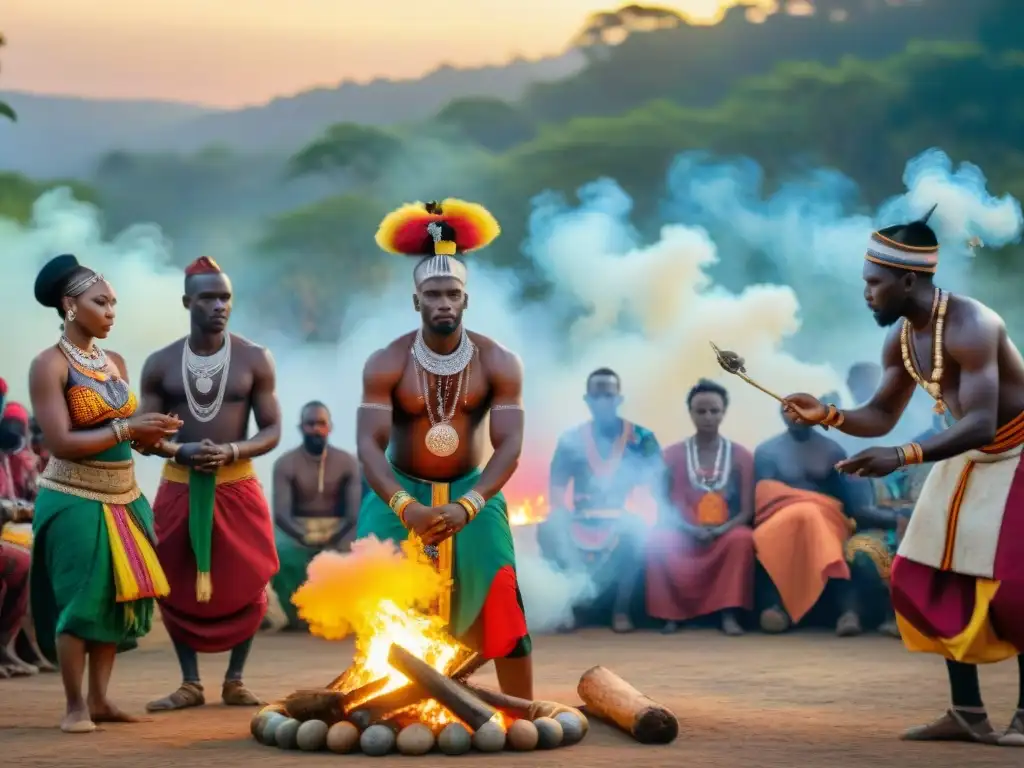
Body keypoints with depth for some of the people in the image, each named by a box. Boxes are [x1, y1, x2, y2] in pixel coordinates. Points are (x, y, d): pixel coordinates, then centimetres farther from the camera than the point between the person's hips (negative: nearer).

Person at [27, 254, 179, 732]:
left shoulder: (116, 363, 11)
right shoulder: (49, 365, -10)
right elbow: (61, 443, -18)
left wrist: (151, 433, -7)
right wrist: (127, 429, -20)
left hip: (124, 499, 7)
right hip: (74, 502, -7)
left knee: (118, 597, 7)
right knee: (81, 600, -5)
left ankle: (99, 699, 15)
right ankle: (75, 707, 4)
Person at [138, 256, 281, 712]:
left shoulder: (255, 360, -2)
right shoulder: (160, 364, 1)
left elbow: (272, 431, -2)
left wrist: (231, 451, -21)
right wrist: (180, 451, -19)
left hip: (237, 487, -1)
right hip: (178, 487, 1)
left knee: (244, 585, 1)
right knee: (177, 588, 3)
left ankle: (235, 681, 16)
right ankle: (190, 684, 14)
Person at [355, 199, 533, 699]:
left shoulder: (498, 363, -12)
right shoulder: (386, 364, -14)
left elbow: (509, 445, -17)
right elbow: (369, 443, -21)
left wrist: (467, 507, -33)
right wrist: (404, 506, -38)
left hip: (473, 493, 0)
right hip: (399, 495, 0)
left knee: (502, 606, -4)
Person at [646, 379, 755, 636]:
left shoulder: (740, 456, 5)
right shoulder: (673, 454, 5)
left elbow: (747, 510, 0)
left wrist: (722, 530, -20)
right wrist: (691, 530, -18)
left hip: (725, 535, 0)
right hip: (684, 535, 0)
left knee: (742, 539, -35)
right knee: (659, 539, -34)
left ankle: (729, 613, -31)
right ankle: (671, 614, -24)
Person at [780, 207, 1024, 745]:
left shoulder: (968, 328, -30)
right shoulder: (900, 339, -4)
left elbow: (980, 424, -36)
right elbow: (881, 416, 5)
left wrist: (903, 457, -46)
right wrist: (828, 416, -15)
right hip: (968, 458, 8)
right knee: (936, 577, 3)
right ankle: (968, 713, 7)